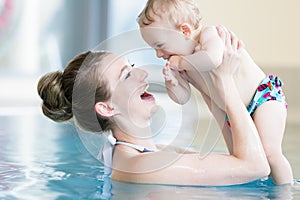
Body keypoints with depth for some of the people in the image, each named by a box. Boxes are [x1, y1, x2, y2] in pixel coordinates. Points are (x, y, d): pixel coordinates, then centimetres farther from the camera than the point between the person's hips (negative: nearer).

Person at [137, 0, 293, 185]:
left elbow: (214, 59, -48)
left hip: (264, 95, -9)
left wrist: (181, 62, -33)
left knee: (269, 152, -20)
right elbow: (182, 98, 2)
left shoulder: (210, 34, -25)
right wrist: (172, 82, -20)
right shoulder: (182, 64, -2)